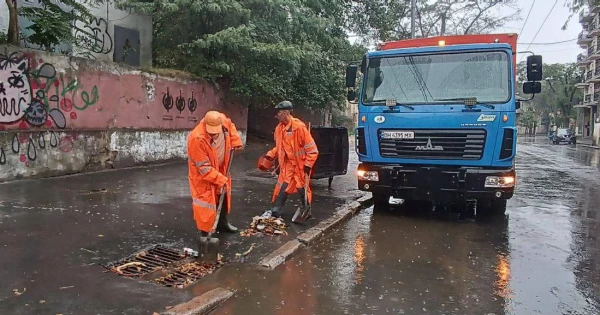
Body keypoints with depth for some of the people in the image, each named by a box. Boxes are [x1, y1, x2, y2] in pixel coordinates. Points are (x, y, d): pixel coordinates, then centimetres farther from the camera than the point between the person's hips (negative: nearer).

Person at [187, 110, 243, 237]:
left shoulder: (223, 120, -22)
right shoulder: (197, 138, -37)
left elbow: (231, 126, 7)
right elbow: (204, 168, -31)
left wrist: (236, 142, -5)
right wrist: (221, 180, -30)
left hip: (220, 169, 7)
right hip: (201, 173, -7)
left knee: (223, 196, 19)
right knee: (206, 201, -7)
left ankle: (223, 223, 37)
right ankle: (205, 232, 5)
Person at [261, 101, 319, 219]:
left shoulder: (299, 127, -21)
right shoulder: (279, 128, 2)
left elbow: (311, 148, -17)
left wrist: (308, 164, -17)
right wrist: (270, 155, 2)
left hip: (300, 164, -6)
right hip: (287, 164, 6)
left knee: (302, 189, 5)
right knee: (282, 188, 6)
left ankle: (306, 212, 24)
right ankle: (275, 211, 13)